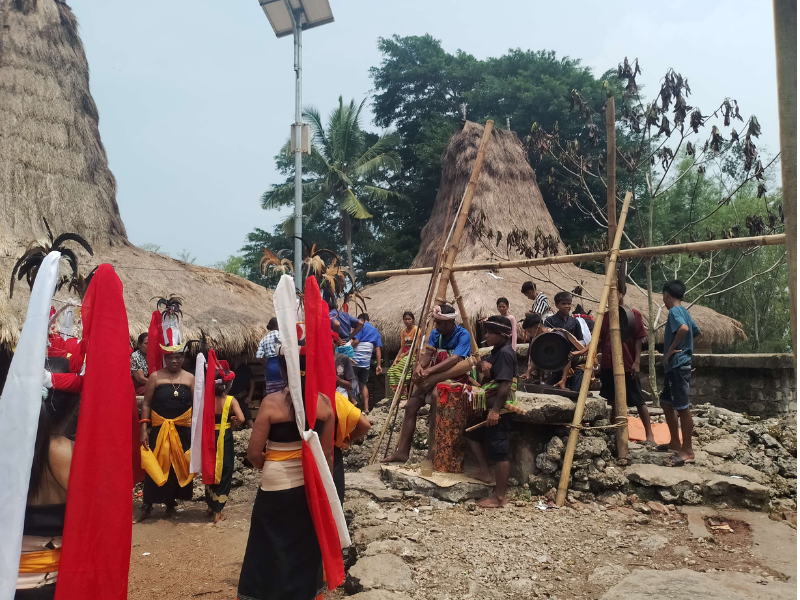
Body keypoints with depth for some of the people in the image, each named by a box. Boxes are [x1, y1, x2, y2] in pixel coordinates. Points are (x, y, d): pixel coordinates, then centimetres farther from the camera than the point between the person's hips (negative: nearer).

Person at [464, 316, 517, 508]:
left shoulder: (505, 353, -18)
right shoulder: (497, 351, 14)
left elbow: (505, 385, -26)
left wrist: (495, 410, -28)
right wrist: (484, 363, 1)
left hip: (499, 410, -11)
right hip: (491, 407, 11)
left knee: (499, 451, -5)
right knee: (471, 432, 21)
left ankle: (500, 497, 2)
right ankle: (485, 472, 24)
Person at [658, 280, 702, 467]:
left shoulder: (674, 311, -14)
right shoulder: (683, 311, 16)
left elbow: (684, 328, -34)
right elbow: (698, 334, 28)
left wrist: (671, 349, -24)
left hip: (677, 365, -11)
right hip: (674, 365, 11)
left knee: (682, 407, -7)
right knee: (667, 402, 18)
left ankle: (687, 451, -2)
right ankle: (675, 442, 26)